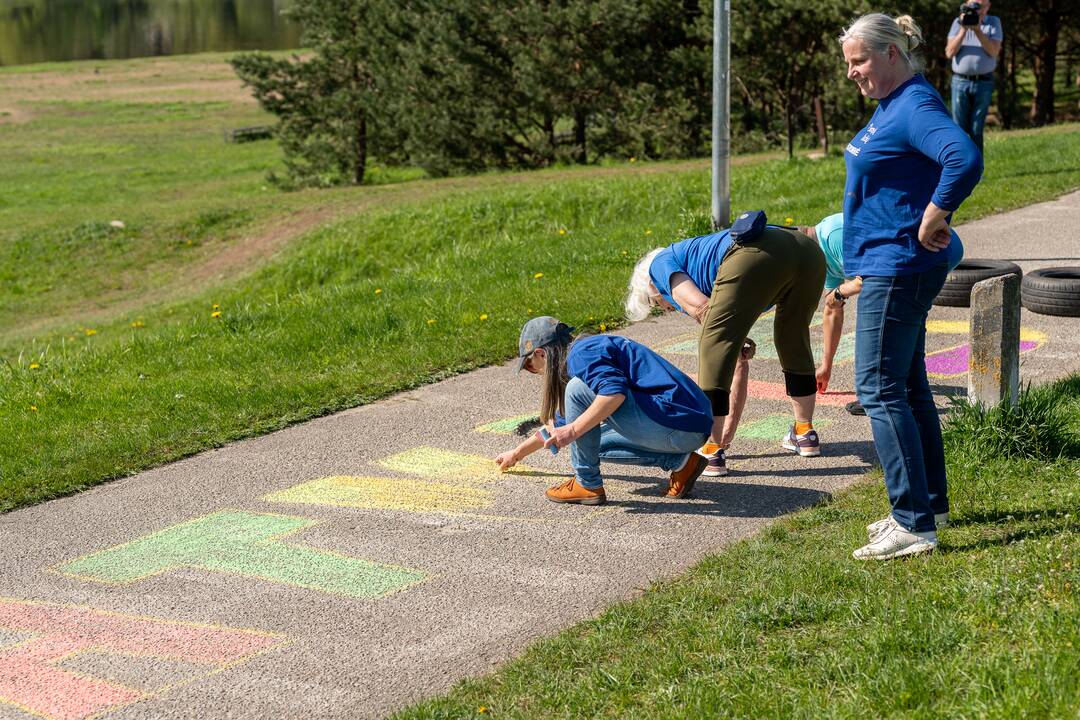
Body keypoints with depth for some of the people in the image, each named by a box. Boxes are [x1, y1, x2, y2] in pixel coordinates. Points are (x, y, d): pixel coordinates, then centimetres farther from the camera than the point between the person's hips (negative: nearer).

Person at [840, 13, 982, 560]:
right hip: (887, 265, 11)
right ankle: (930, 504, 28)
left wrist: (933, 219, -24)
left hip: (898, 269, -11)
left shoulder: (915, 107, -19)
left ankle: (914, 525, -8)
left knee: (880, 391, -9)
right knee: (908, 386, 17)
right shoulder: (890, 106, 13)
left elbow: (965, 159, -35)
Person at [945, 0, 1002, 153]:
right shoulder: (958, 22, 6)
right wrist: (963, 29, -13)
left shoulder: (994, 22, 5)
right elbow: (950, 53, -3)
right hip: (960, 82, 0)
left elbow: (994, 51, -7)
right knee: (959, 129, -1)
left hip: (984, 83, 0)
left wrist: (977, 30, -16)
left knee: (976, 131, 2)